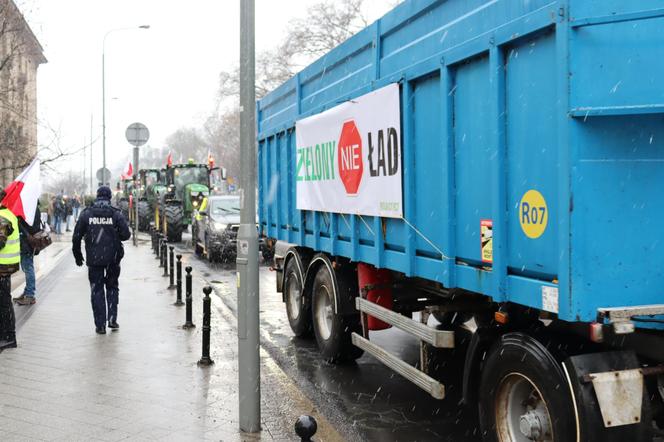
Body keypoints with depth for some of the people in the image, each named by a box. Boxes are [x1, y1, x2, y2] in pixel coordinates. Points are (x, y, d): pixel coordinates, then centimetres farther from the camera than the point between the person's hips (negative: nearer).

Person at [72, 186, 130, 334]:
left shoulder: (86, 214, -1)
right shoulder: (116, 214, -4)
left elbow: (76, 237, -1)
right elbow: (126, 234, -8)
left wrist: (77, 255, 11)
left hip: (93, 258, 0)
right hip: (112, 258, 0)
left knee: (96, 290, 8)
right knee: (112, 287, 18)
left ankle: (100, 325, 7)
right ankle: (112, 319, 12)